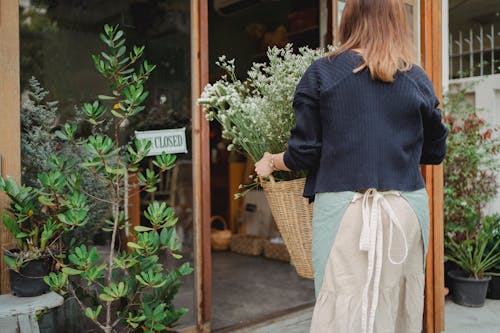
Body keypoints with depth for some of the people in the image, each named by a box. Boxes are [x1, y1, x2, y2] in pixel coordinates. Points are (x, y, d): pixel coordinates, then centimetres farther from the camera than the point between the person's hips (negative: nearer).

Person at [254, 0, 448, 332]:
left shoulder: (321, 73, -1)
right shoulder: (418, 78, 7)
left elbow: (305, 153, -2)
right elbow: (435, 152, 15)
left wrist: (271, 163, 17)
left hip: (344, 209, -3)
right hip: (407, 209, 3)